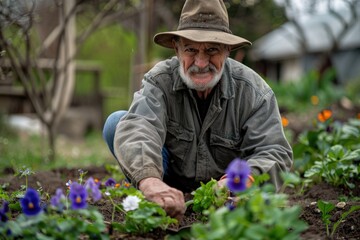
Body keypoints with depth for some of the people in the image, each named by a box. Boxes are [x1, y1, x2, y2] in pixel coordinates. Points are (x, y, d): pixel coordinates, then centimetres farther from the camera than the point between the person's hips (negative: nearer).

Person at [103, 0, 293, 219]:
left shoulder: (253, 91, -19)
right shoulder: (160, 80, -21)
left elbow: (275, 151, -25)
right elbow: (138, 128, -40)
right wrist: (149, 179, -62)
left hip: (223, 183, 1)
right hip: (172, 186, 0)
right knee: (116, 123, -20)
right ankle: (155, 200, -9)